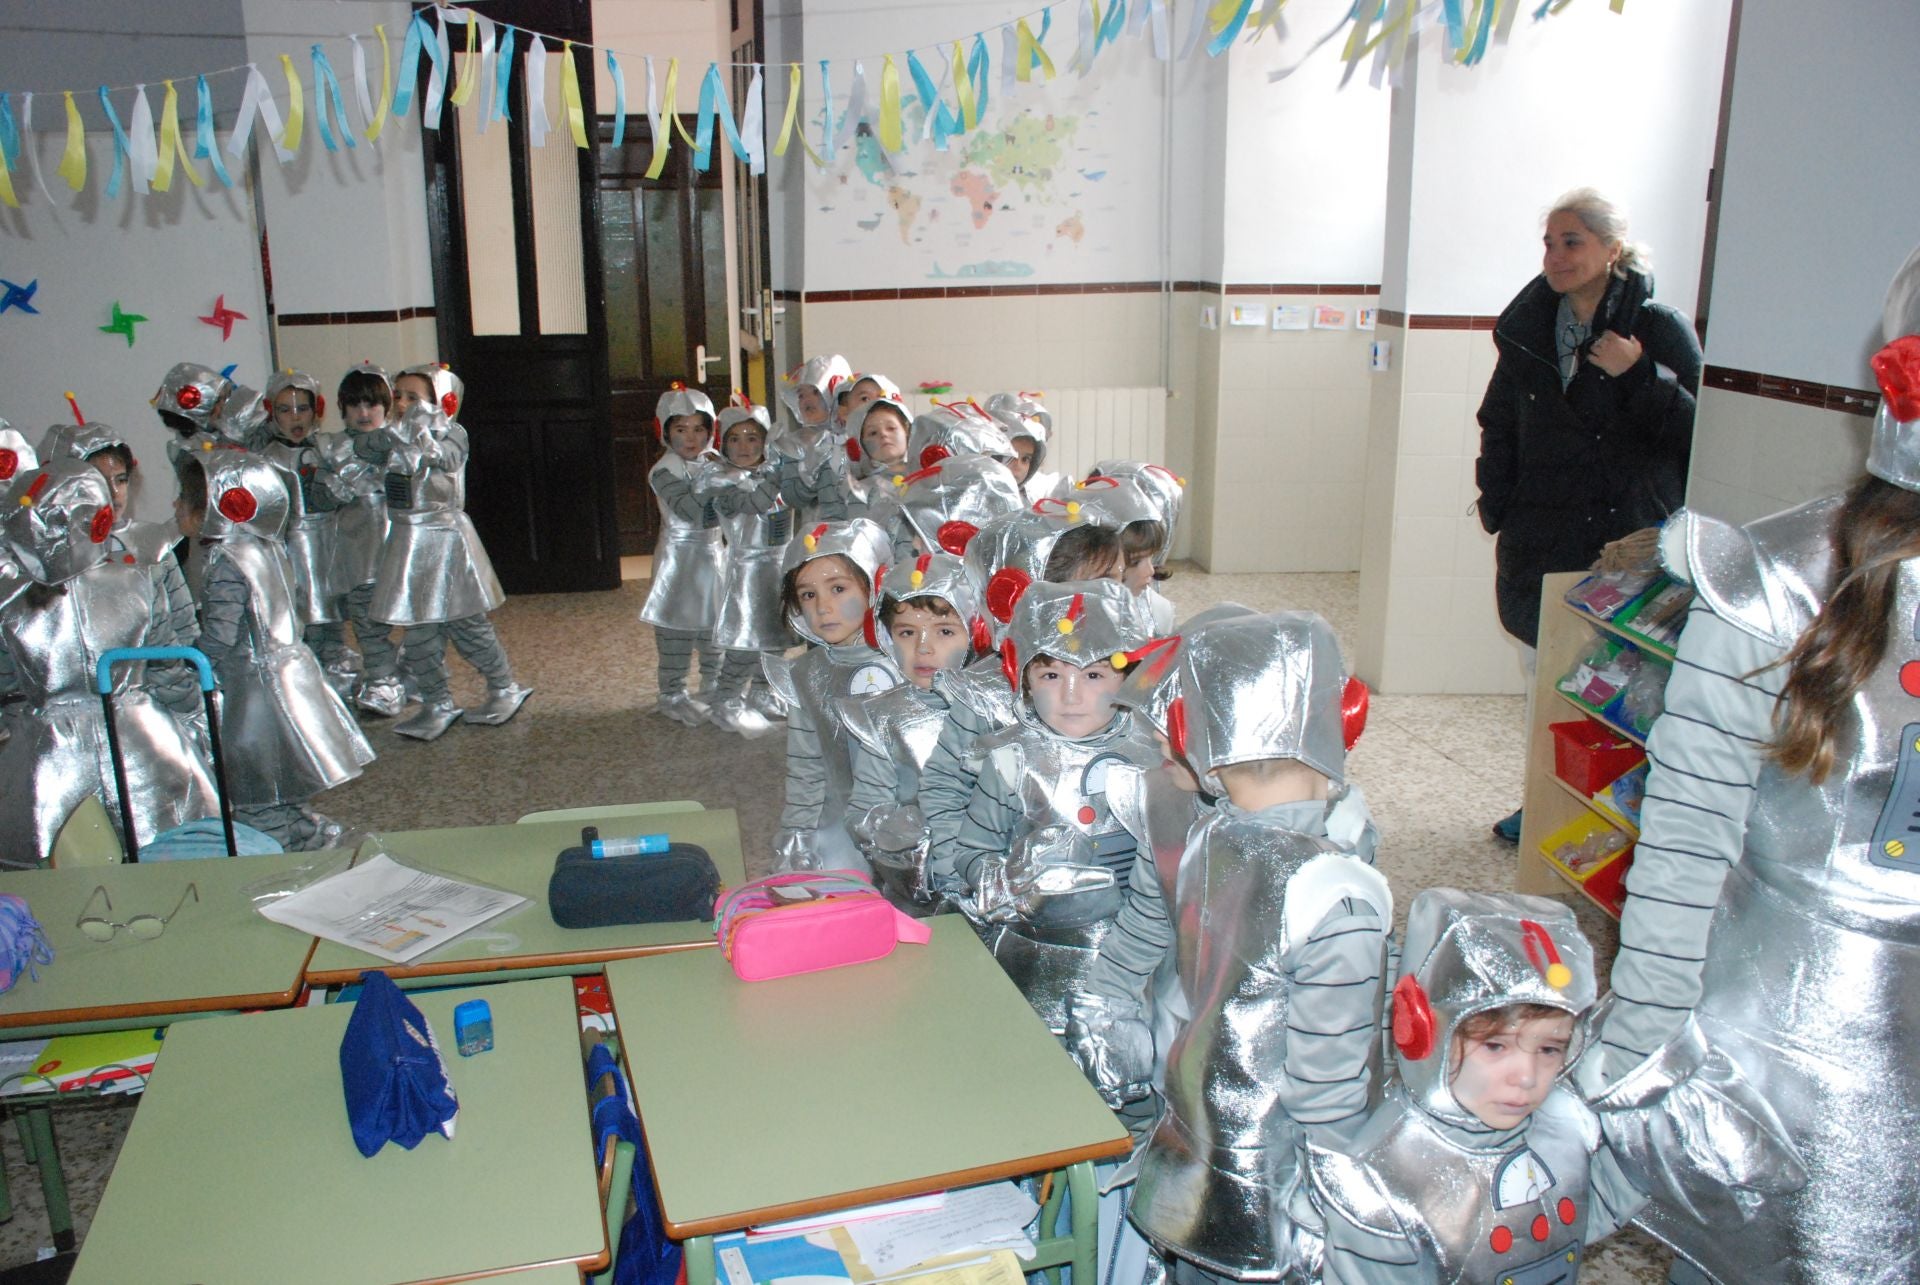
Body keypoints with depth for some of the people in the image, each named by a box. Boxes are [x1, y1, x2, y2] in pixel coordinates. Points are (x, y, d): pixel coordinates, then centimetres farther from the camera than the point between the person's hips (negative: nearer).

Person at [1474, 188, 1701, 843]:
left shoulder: (1659, 329, -5)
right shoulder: (1529, 328, 8)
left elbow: (1699, 433, -8)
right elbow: (1498, 426, 15)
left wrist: (1640, 376, -20)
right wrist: (1498, 507, 5)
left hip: (1628, 543, -4)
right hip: (1540, 541, 5)